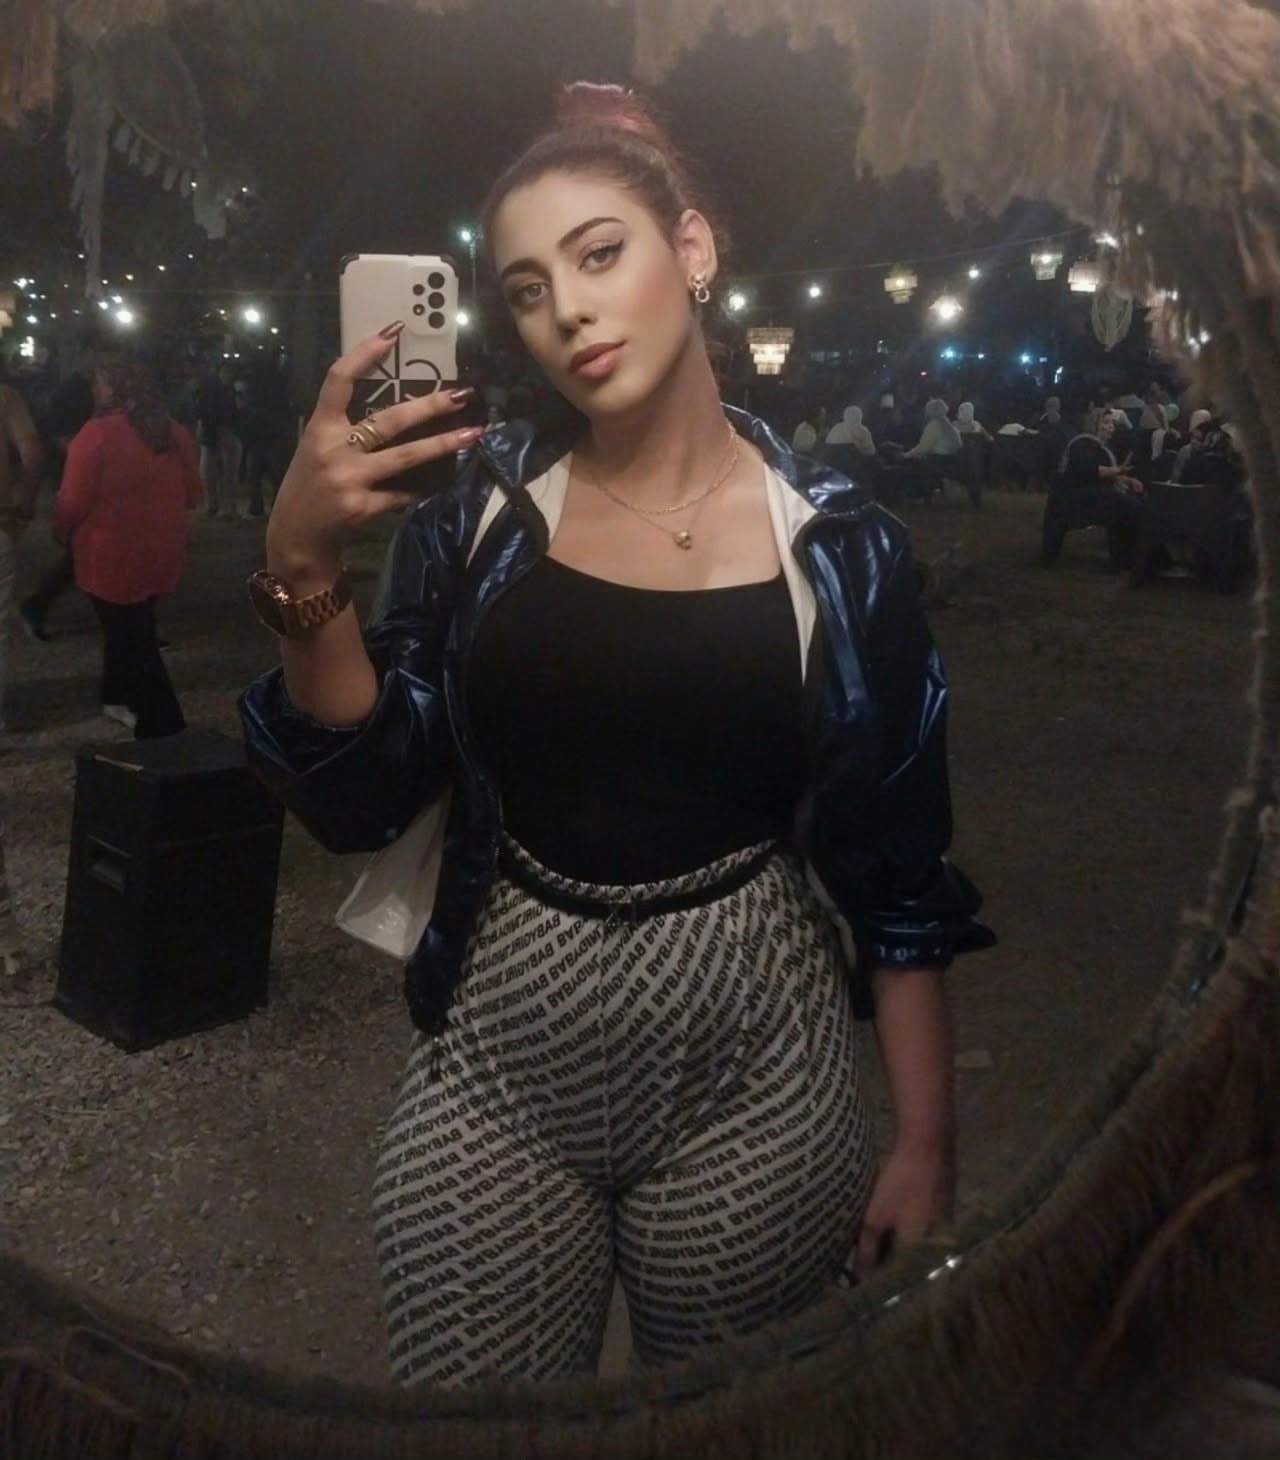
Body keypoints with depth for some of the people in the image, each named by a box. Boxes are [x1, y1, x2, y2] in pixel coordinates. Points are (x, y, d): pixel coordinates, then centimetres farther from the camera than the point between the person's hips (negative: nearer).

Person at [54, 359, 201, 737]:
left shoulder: (98, 433, -16)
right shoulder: (175, 433, 2)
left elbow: (73, 502, -13)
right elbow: (192, 496, 11)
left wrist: (62, 529, 8)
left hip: (113, 557, -6)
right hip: (161, 555, 6)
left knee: (133, 640, 3)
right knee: (135, 630, 24)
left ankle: (165, 729, 2)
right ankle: (120, 699, 39)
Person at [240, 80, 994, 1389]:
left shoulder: (837, 543, -6)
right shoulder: (485, 502, -2)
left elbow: (899, 870, -1)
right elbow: (360, 804, -5)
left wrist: (926, 1140, -1)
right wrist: (302, 563, -18)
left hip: (754, 1067, -1)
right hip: (491, 1063, 2)